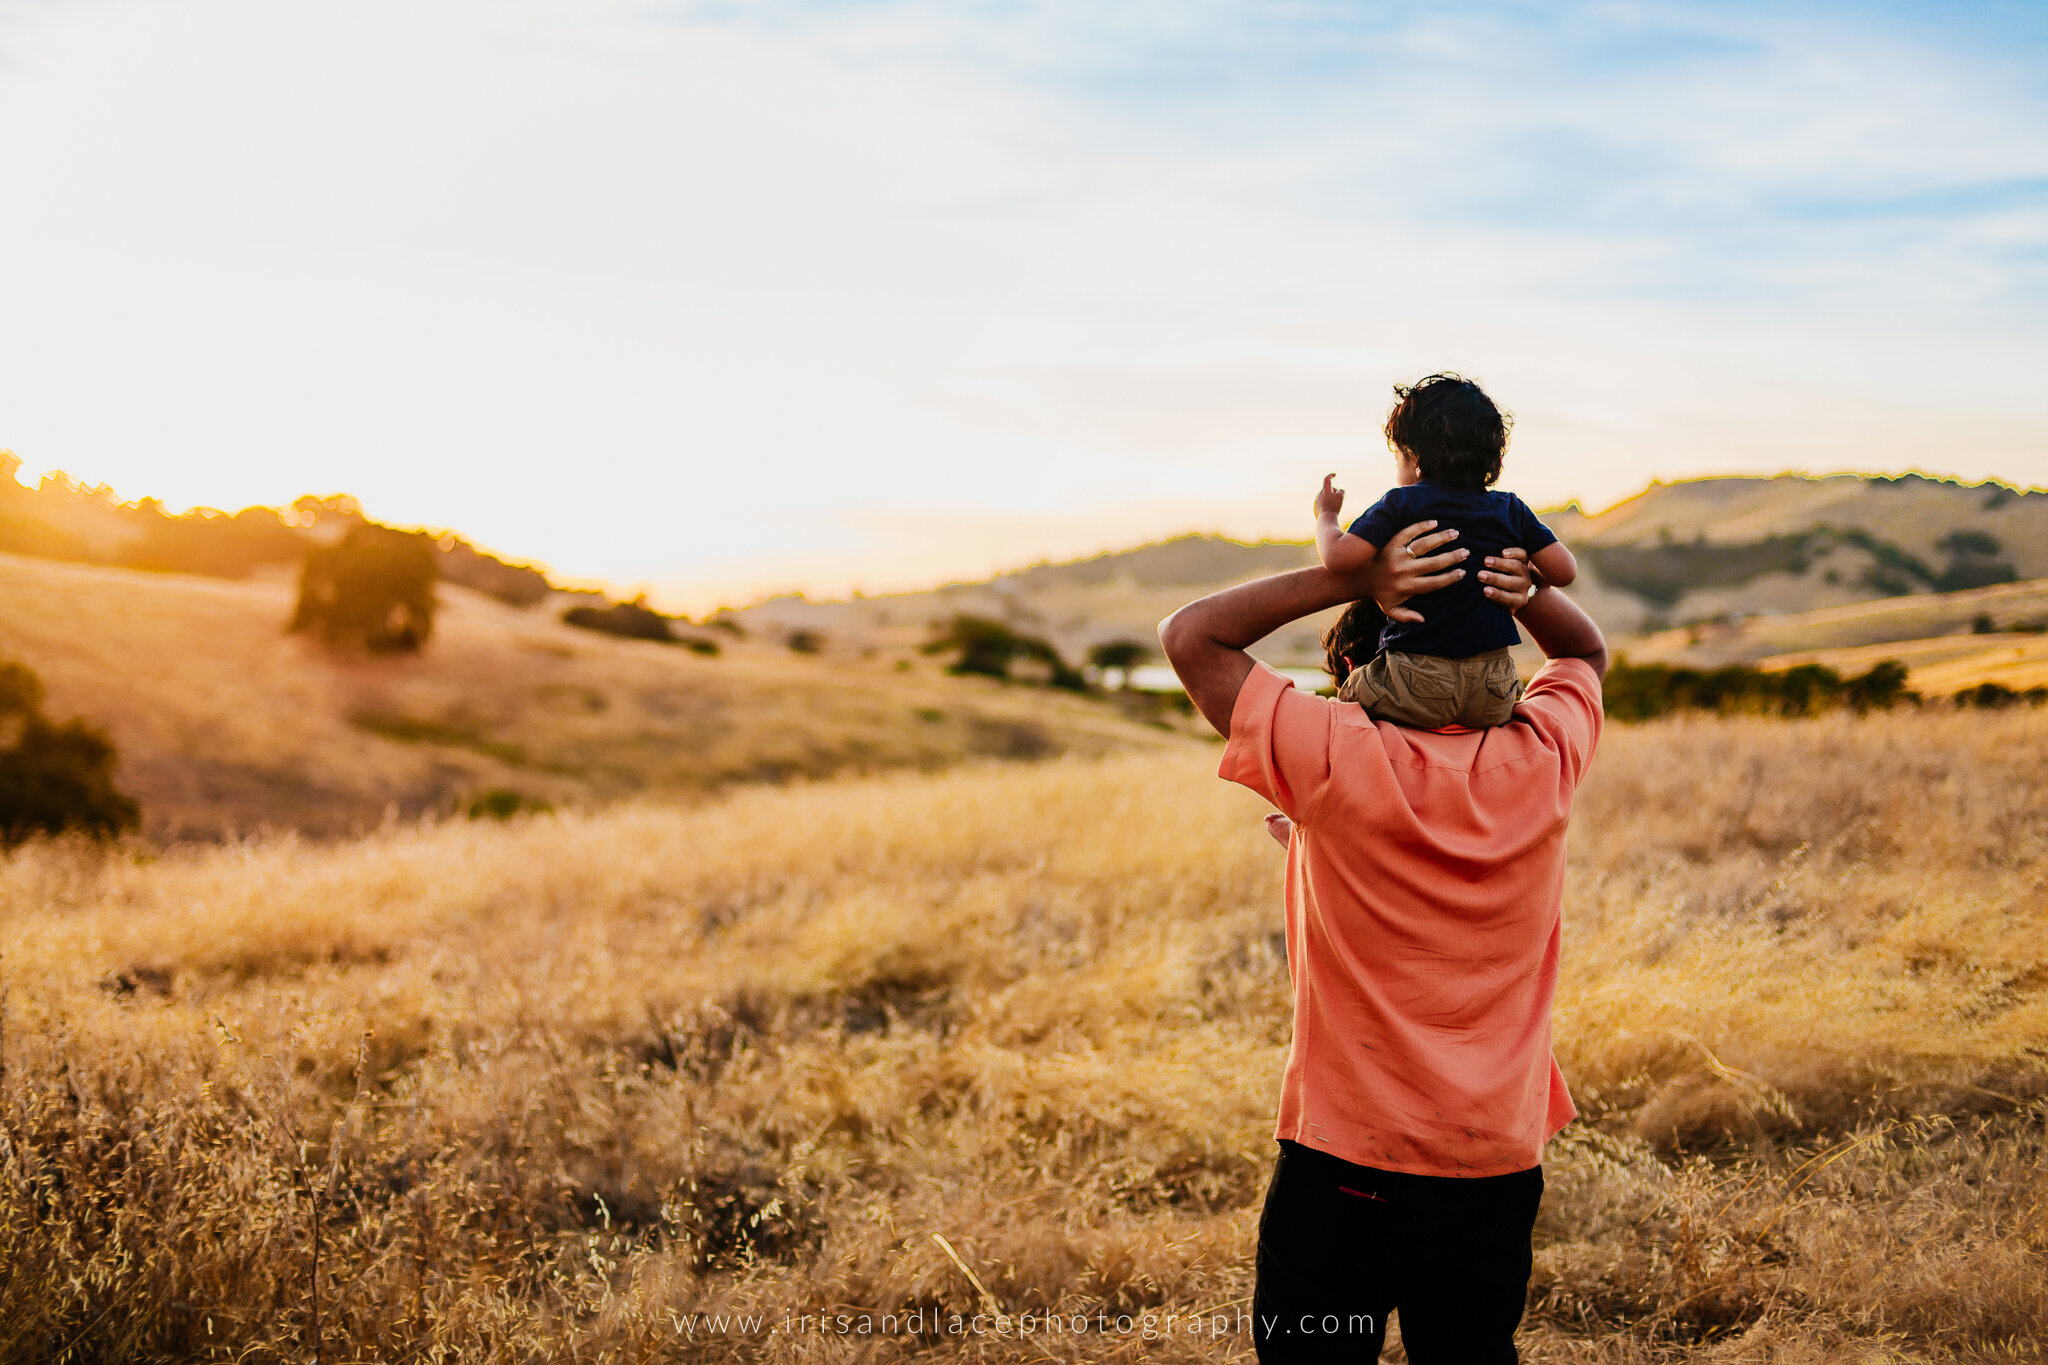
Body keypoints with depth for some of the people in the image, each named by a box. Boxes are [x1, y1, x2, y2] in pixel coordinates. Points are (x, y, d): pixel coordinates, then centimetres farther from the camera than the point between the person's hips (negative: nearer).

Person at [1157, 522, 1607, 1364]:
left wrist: (1353, 579, -14)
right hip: (1499, 1167, 4)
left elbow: (1189, 636, -9)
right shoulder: (1542, 760, -5)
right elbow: (1587, 652, 18)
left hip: (1345, 1169, -4)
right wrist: (1525, 593, -2)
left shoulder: (1339, 762, -17)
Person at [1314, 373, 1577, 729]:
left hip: (1417, 682, -4)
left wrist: (1326, 515, 11)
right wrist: (1525, 572, 27)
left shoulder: (1400, 505, -3)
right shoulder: (1510, 510, 8)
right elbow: (1564, 571, 5)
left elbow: (1338, 557, -10)